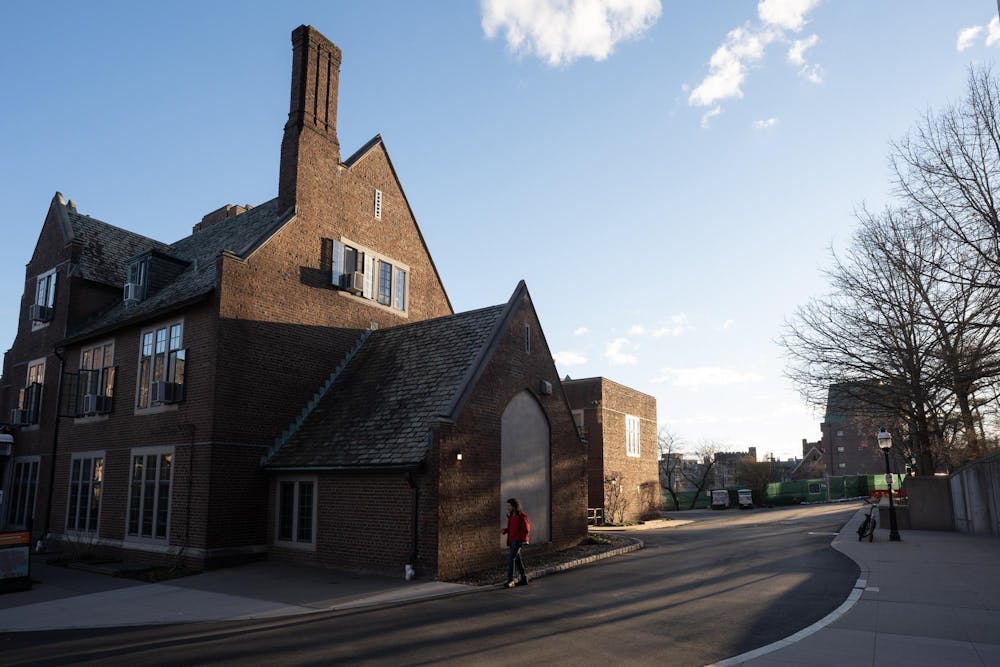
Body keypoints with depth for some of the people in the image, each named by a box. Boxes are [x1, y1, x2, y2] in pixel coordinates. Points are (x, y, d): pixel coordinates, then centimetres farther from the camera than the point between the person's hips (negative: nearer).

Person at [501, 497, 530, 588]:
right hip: (512, 541, 8)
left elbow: (526, 529, -12)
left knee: (511, 558, -14)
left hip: (518, 541, -8)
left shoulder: (522, 516, -13)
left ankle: (510, 580, -12)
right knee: (517, 559, 12)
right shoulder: (510, 516, 10)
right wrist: (504, 530, 0)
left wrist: (521, 539, -16)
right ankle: (524, 579, 22)